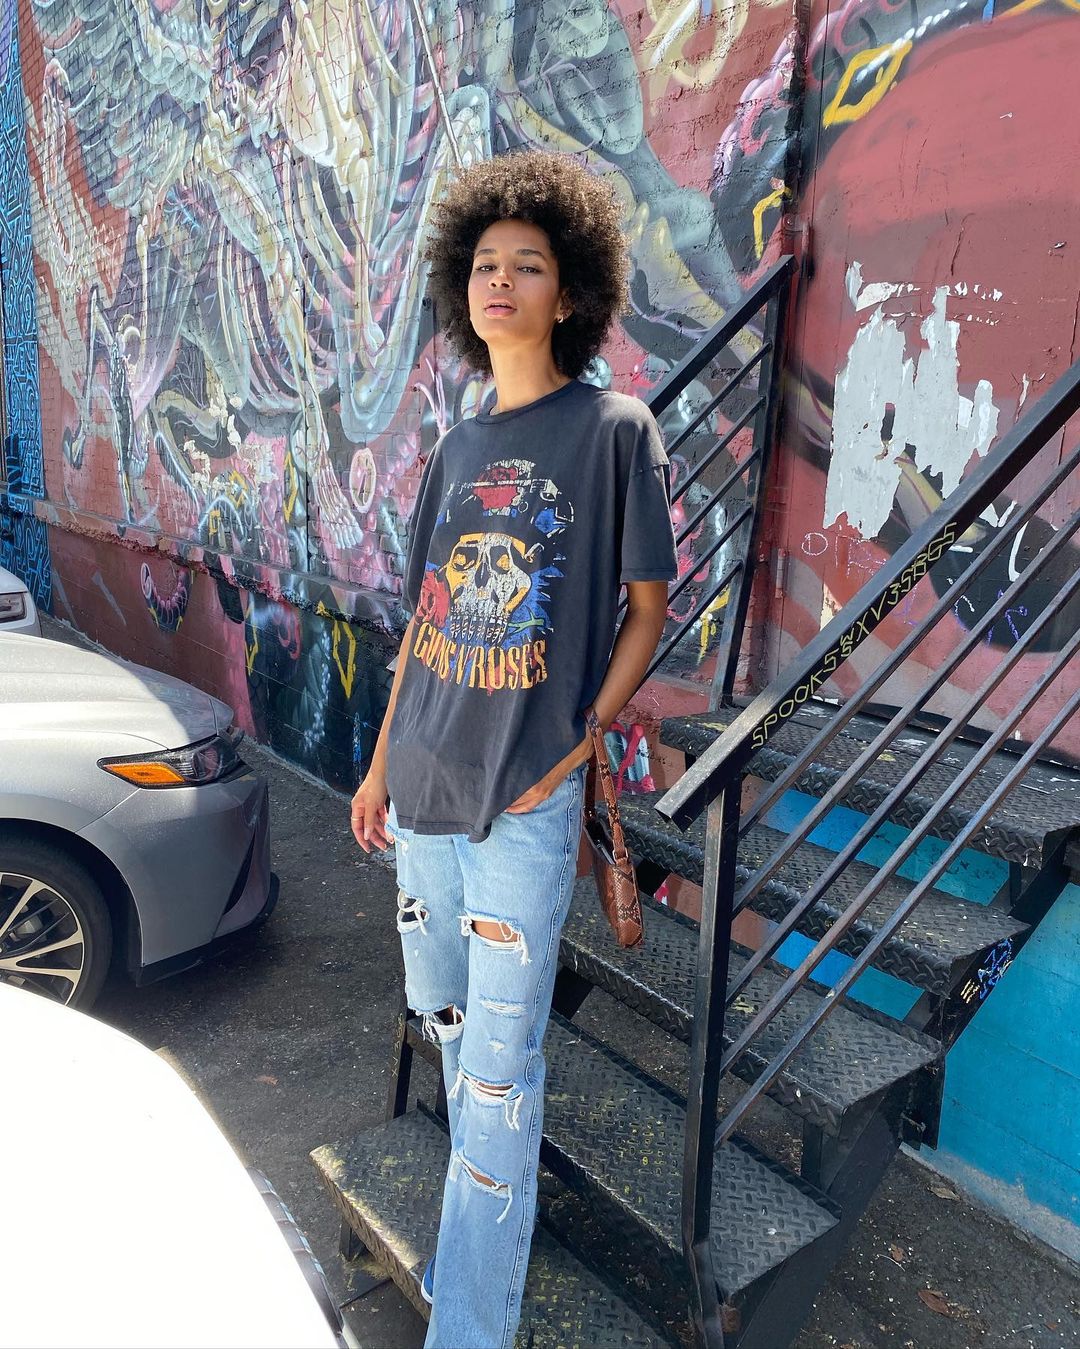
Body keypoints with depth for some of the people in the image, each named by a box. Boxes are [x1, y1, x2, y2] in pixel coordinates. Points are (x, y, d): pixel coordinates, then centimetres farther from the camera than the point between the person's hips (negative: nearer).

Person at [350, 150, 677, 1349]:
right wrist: (382, 763, 13)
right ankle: (490, 1200, 48)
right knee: (439, 1017, 21)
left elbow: (648, 605, -3)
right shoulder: (455, 449, 10)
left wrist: (573, 753, -10)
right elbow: (423, 621, 14)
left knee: (497, 1072, 2)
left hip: (523, 808, -6)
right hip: (422, 795, 7)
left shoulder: (614, 430, -6)